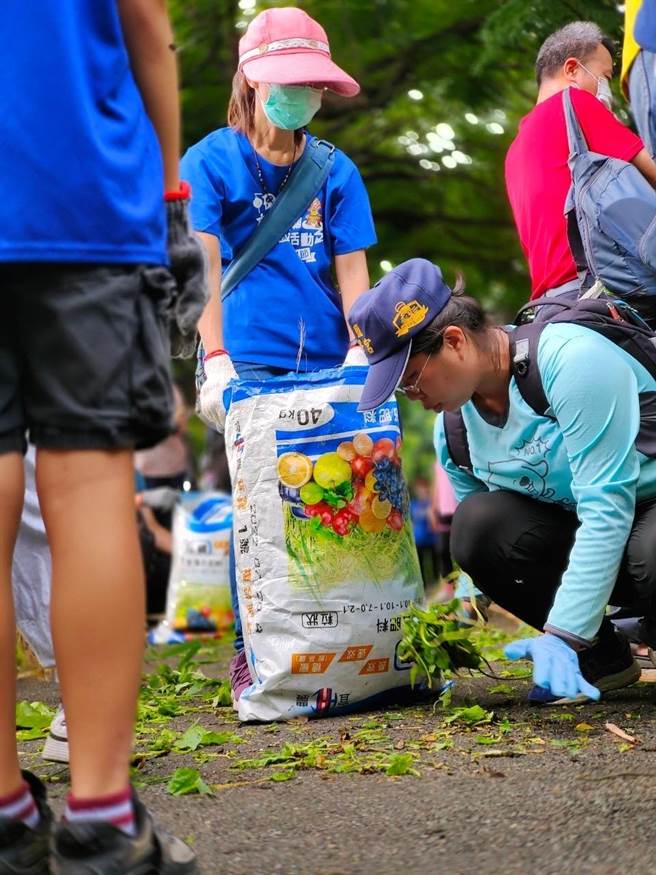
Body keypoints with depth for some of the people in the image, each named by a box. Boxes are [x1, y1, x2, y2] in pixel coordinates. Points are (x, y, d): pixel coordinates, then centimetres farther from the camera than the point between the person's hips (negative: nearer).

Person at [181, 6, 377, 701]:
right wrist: (216, 361, -13)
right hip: (250, 365, -3)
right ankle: (250, 656, 4)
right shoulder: (212, 160, 4)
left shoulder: (334, 170, 13)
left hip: (326, 365, 3)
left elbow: (351, 269, 8)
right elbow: (202, 267, -4)